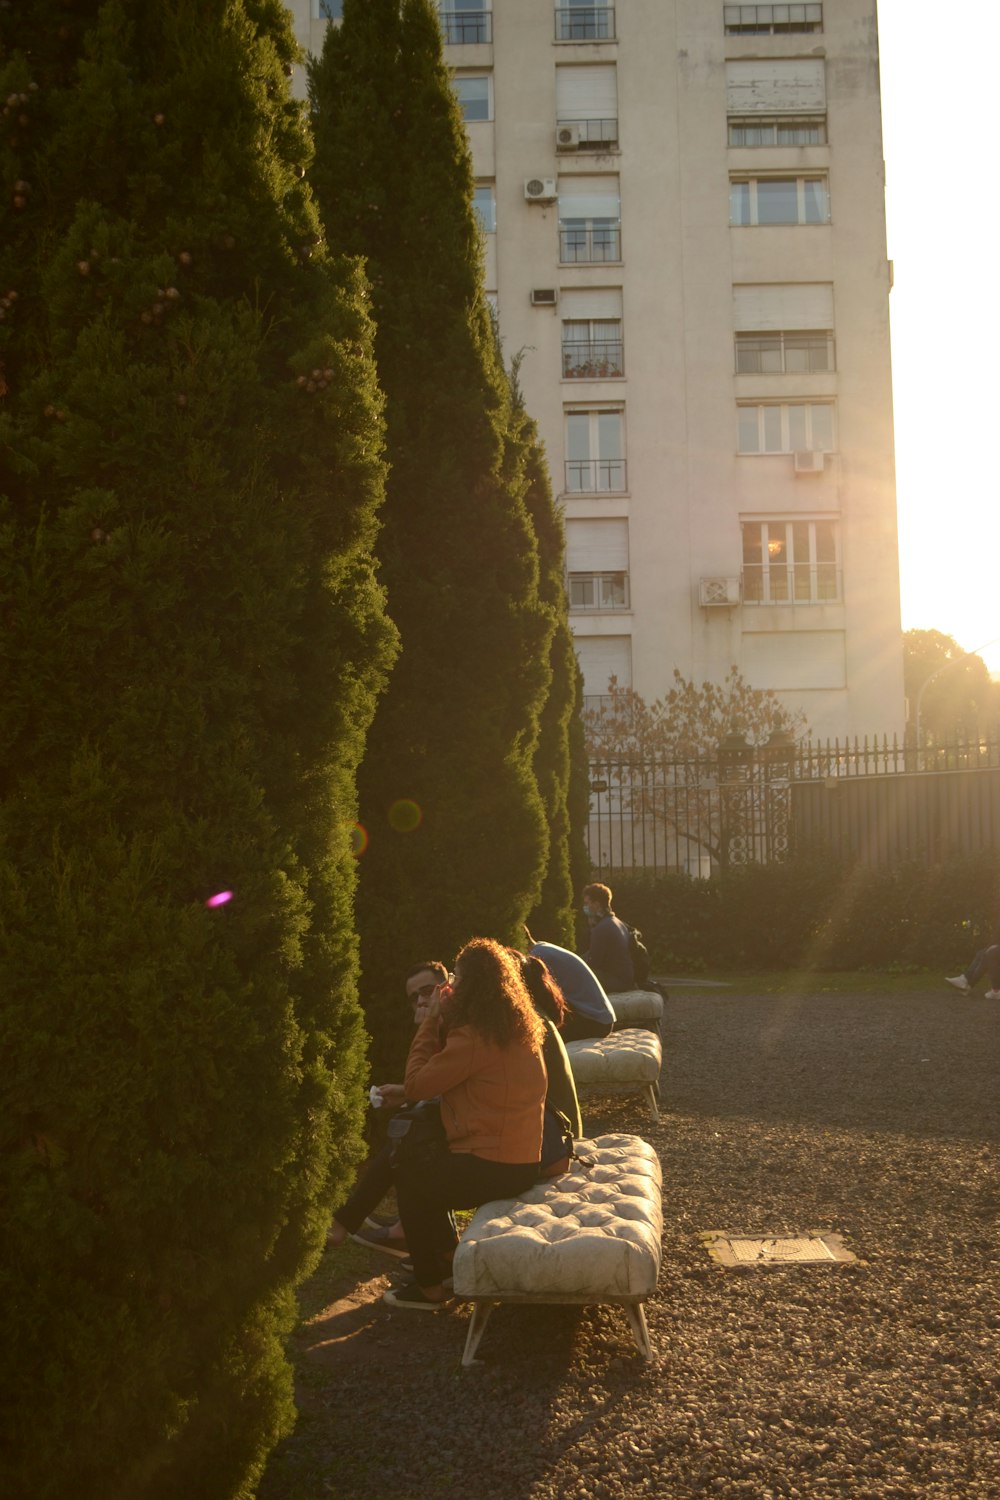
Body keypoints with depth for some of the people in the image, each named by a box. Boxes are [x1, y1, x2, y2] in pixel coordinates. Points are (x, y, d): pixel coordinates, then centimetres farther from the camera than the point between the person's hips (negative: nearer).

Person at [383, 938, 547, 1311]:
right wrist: (446, 1021, 3)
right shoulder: (521, 1027, 6)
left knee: (408, 1173, 13)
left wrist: (432, 1021, -8)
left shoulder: (474, 1038, -23)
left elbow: (417, 1084, -15)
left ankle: (429, 1287, 21)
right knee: (427, 1160, 25)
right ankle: (448, 1255, 30)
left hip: (493, 1170, -9)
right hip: (524, 1162, 9)